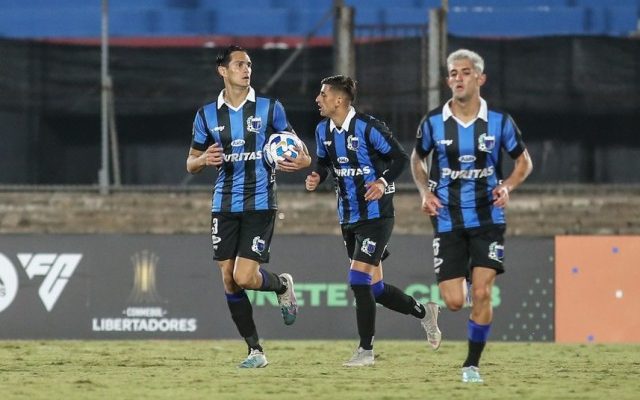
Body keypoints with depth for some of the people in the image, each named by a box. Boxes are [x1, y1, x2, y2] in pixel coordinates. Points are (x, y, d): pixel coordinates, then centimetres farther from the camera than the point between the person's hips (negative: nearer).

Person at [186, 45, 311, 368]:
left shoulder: (270, 108, 1)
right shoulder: (207, 115, 6)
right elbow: (191, 163, 12)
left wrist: (303, 160, -13)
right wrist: (204, 159, -12)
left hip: (260, 205, -3)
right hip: (224, 205, 3)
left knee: (244, 277, -14)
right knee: (229, 280, -1)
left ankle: (283, 285, 21)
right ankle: (255, 351, 10)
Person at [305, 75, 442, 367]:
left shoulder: (367, 127, -16)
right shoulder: (323, 130, 4)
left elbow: (400, 158, -10)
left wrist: (383, 182, -26)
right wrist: (317, 177, -4)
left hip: (375, 215, -8)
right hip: (348, 218, 8)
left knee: (359, 279, -15)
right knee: (374, 288, 9)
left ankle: (366, 350, -6)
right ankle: (423, 312, 32)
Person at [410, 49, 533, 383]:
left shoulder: (499, 122, -4)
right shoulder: (433, 122, -3)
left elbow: (524, 160, 9)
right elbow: (417, 159, 14)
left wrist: (507, 186, -10)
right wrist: (425, 192, -3)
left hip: (488, 219, -1)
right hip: (448, 221, 1)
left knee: (481, 293, -12)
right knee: (454, 302, -5)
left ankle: (472, 364, 4)